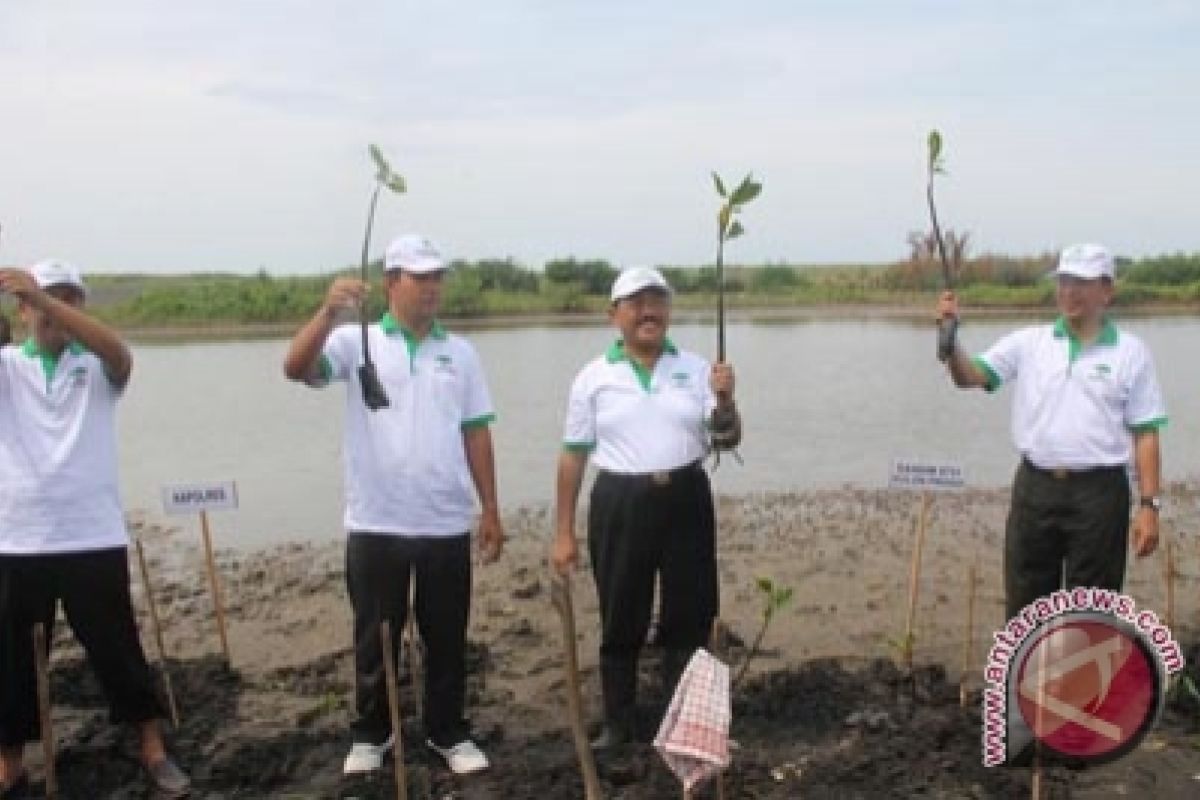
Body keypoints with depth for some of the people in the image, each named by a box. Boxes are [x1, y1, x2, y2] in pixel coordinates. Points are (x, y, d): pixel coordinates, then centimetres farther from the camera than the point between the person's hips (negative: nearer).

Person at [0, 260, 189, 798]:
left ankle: (153, 751, 20)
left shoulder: (97, 369, 4)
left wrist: (46, 297, -33)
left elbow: (118, 351, -20)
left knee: (116, 649, 7)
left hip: (93, 537, -1)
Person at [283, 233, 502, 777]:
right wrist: (329, 310, -33)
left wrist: (491, 511, 6)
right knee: (374, 636, 11)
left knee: (446, 637, 11)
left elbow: (476, 433, 8)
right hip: (375, 524, -2)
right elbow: (296, 368, -18)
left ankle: (448, 734, 27)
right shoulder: (357, 342, -1)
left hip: (446, 523, 2)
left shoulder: (460, 352, 7)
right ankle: (370, 735, 28)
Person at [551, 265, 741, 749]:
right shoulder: (593, 377, 1)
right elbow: (573, 455, 3)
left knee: (688, 617, 8)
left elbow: (729, 440, 5)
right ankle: (618, 725, 23)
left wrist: (725, 401, -16)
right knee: (621, 622, 7)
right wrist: (563, 532, 1)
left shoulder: (695, 369, 5)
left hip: (685, 500, 2)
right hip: (620, 505, -1)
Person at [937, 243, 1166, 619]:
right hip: (1035, 488, 2)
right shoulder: (1028, 342, 6)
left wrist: (1149, 504, -6)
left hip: (1099, 490, -2)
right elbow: (971, 376, -4)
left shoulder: (1130, 352, 1)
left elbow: (1145, 433, 0)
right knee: (1025, 600, 12)